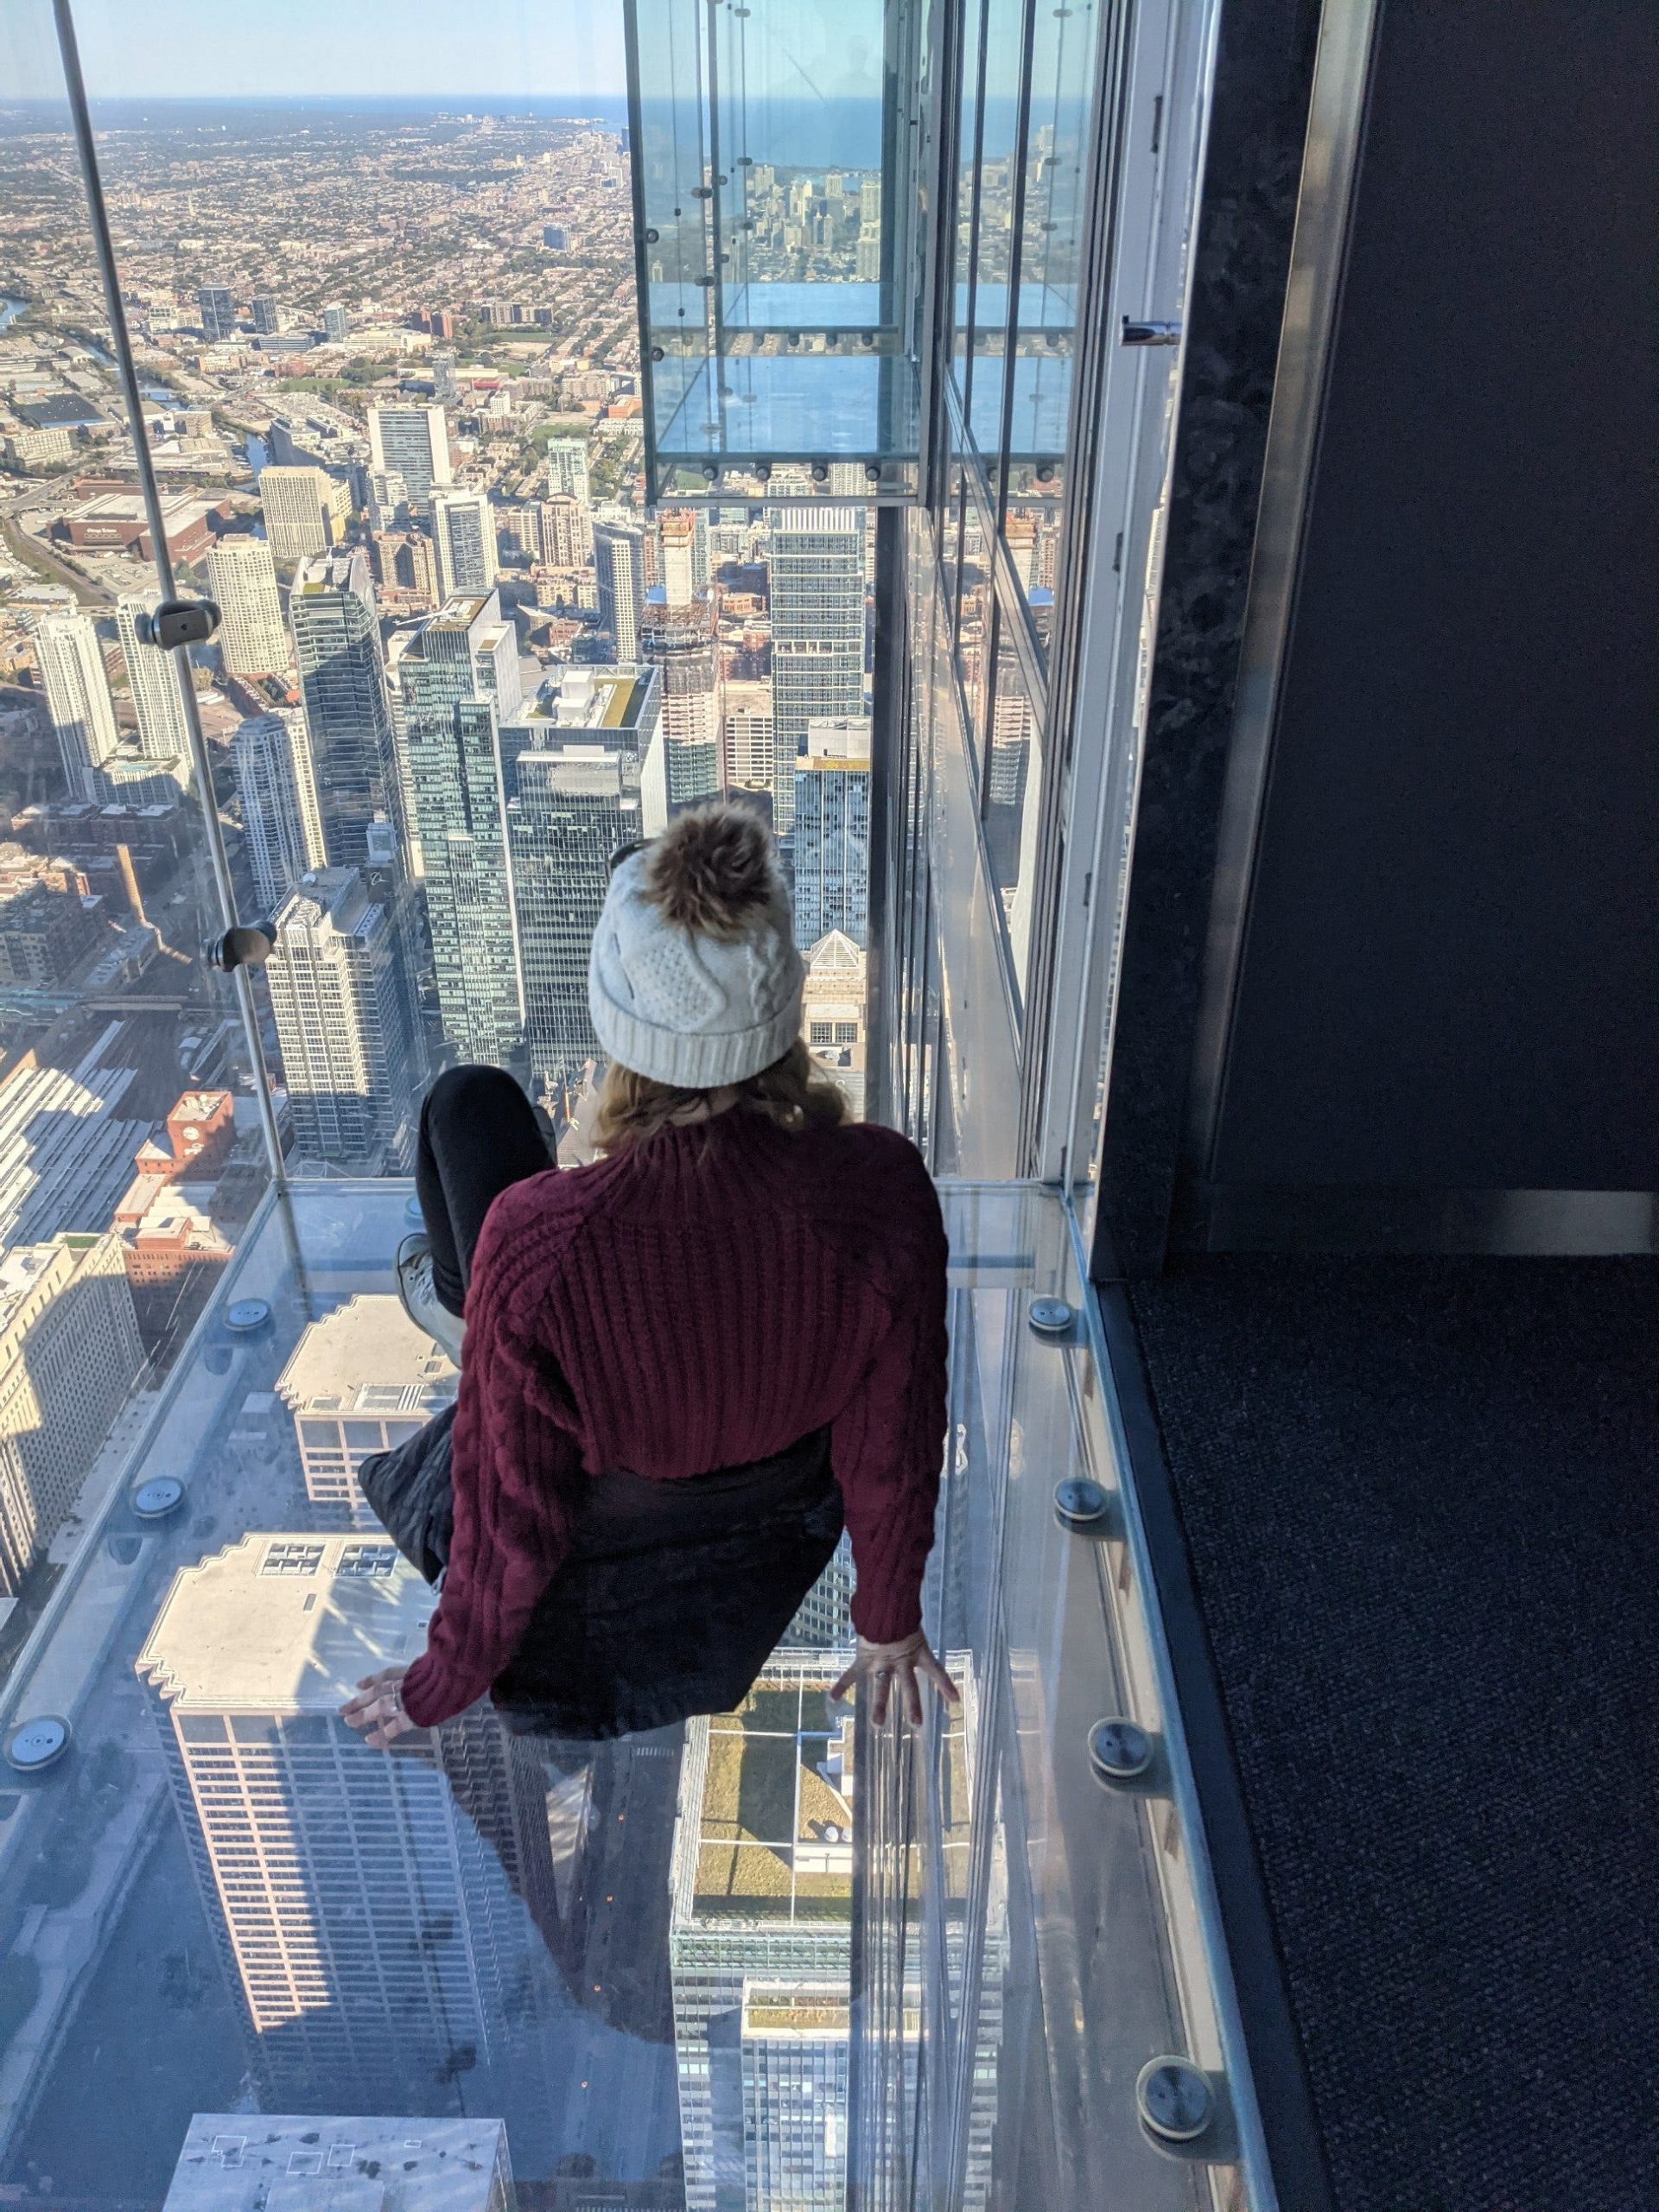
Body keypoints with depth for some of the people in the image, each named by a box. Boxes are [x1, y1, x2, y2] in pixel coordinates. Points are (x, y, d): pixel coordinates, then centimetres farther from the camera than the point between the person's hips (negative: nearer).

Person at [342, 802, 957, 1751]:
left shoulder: (535, 1243, -40)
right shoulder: (885, 1187, -33)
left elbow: (514, 1512, -23)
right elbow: (893, 1447, -17)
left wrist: (444, 1686, 0)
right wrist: (890, 1627, 5)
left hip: (611, 1496, -2)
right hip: (787, 1467, 3)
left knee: (471, 1098, 11)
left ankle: (464, 1309, 45)